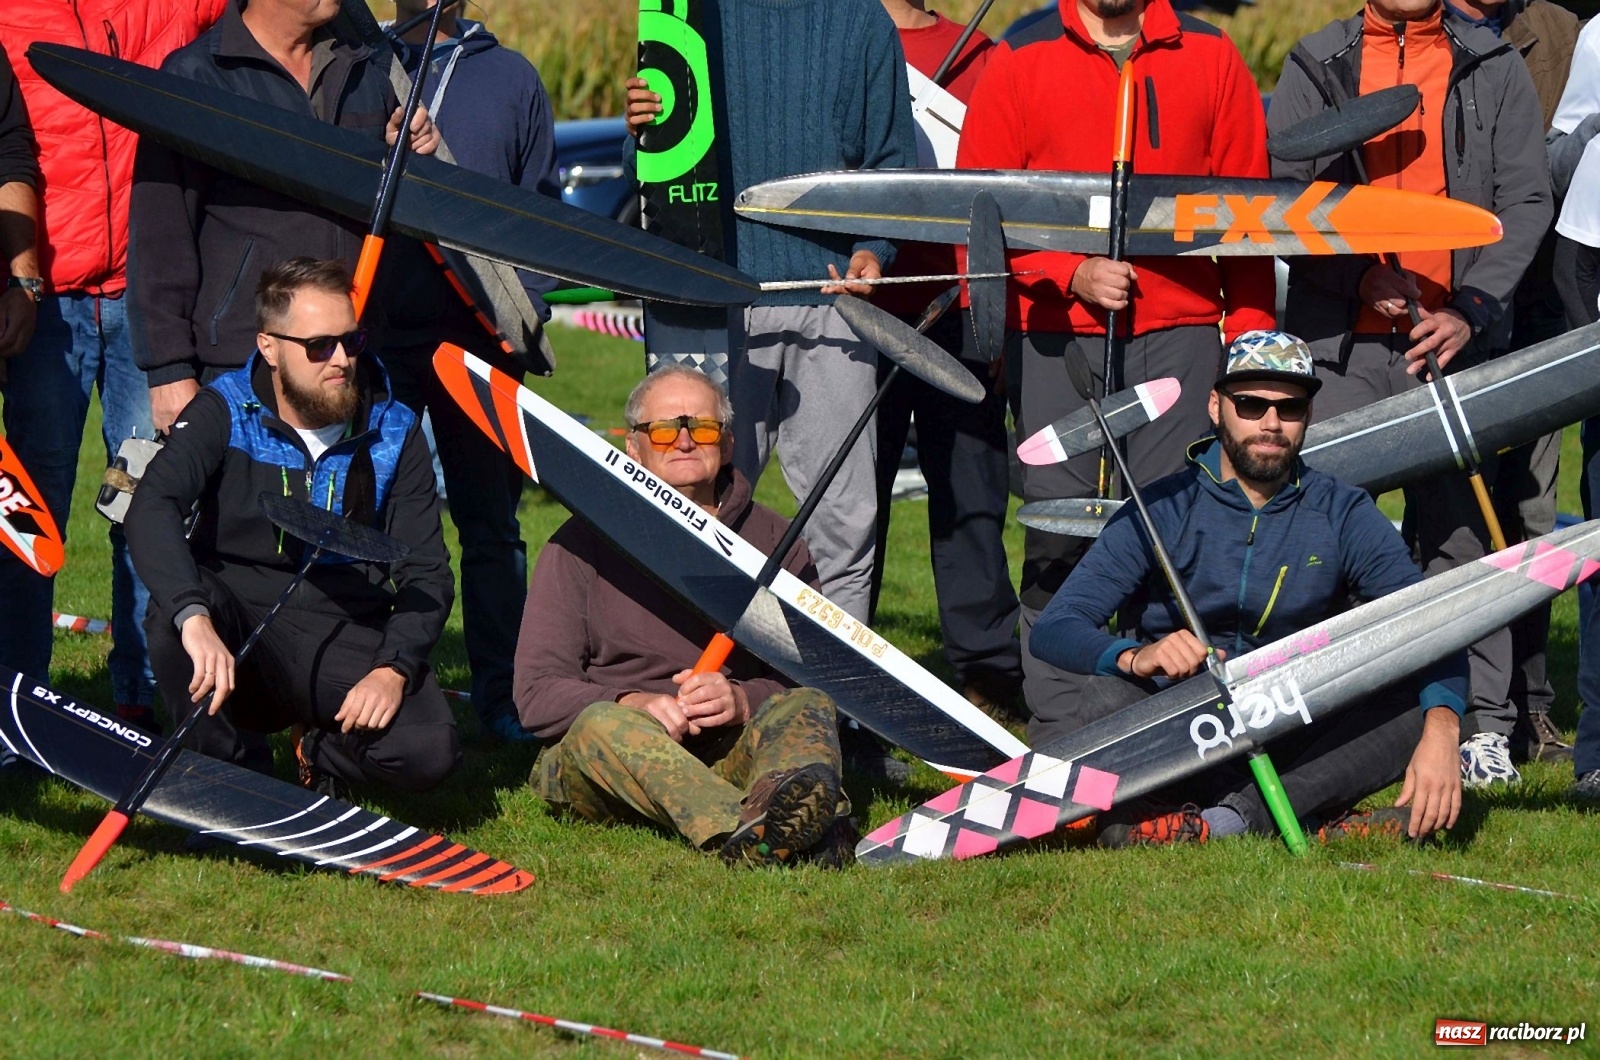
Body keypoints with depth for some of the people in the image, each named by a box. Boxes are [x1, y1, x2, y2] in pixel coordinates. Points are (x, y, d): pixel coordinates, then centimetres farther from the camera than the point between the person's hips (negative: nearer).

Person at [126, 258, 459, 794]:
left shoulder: (393, 432, 1)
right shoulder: (225, 412, -6)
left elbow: (426, 573, 0)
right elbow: (152, 508, -23)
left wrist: (392, 669, -20)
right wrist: (193, 617, -41)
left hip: (346, 636, 1)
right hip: (235, 629, -1)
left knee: (429, 752, -27)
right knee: (172, 611, -36)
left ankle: (325, 757, 10)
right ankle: (237, 771, -10)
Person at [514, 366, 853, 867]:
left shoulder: (774, 541, 15)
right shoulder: (581, 544, 9)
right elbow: (536, 694, 0)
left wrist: (743, 700, -17)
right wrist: (633, 706, -19)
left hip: (730, 756, 2)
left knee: (806, 705, -25)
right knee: (601, 727, -34)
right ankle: (741, 830, -61)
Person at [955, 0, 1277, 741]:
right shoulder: (1020, 62, 7)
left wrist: (1251, 339, 3)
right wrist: (1071, 273, -9)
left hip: (1179, 330, 1)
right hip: (1055, 336, 0)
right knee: (1057, 538, -2)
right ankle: (1057, 736, 2)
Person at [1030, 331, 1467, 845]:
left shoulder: (1343, 514, 4)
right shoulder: (1162, 510, -2)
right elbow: (1053, 629, -12)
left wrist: (1440, 730, -28)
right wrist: (1134, 657, -35)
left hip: (1297, 741, 2)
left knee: (1419, 702, -23)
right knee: (1104, 693, -31)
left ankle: (1228, 818, -35)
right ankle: (1319, 819, -32)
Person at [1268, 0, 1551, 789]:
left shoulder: (1494, 67, 10)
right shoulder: (1315, 67, 10)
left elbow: (1525, 200, 5)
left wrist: (1470, 310, -8)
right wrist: (1361, 274, -10)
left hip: (1453, 340, 0)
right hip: (1338, 342, 0)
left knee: (1459, 530, -1)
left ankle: (1482, 724, 5)